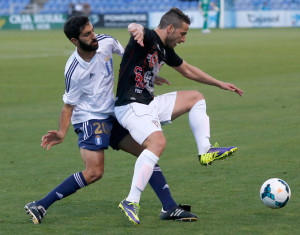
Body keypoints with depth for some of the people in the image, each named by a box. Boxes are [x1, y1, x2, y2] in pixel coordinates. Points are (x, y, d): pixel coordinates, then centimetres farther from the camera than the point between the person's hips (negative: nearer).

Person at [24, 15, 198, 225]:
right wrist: (62, 133, -23)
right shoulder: (74, 70, -20)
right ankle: (40, 206, -15)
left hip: (112, 116, 7)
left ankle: (169, 208, 3)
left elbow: (128, 55, 17)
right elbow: (68, 105, -10)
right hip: (88, 119, -7)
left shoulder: (106, 42, -7)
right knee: (94, 172, -20)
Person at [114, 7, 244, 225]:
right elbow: (135, 27, -38)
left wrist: (220, 84, 35)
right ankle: (131, 202, -36)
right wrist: (137, 30, -63)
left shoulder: (164, 49, 15)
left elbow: (187, 69, 31)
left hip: (150, 104, 10)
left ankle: (205, 152, 13)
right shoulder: (147, 39, -13)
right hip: (131, 106, -10)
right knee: (158, 142, -33)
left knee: (195, 97, 16)